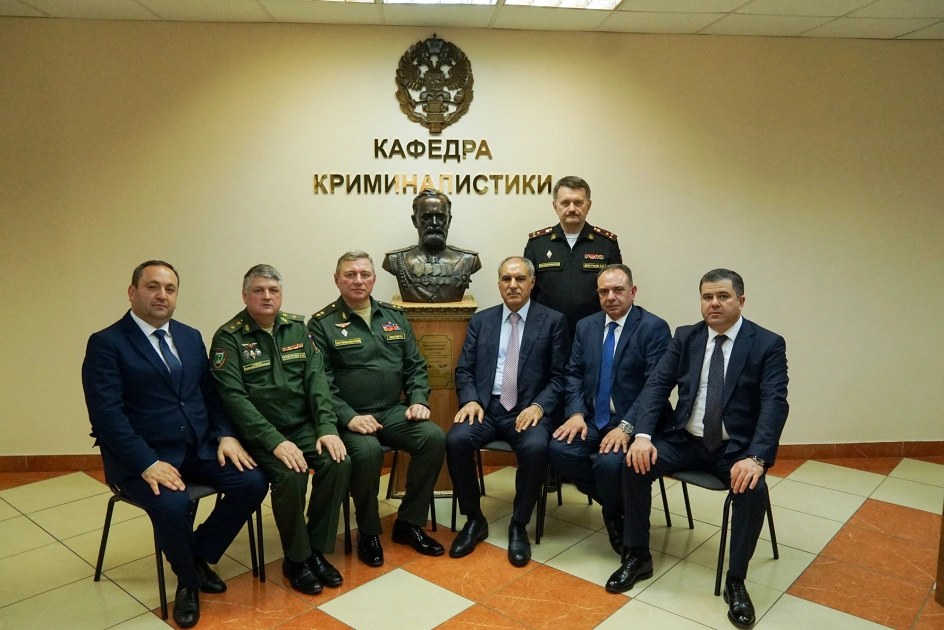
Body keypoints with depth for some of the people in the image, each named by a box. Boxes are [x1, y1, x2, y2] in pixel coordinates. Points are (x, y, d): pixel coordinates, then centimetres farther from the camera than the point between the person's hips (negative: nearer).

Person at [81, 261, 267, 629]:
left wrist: (225, 435, -5)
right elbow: (106, 413, -15)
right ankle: (188, 579, 2)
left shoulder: (191, 338, 12)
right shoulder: (106, 343, -6)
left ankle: (199, 555, 10)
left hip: (199, 447, 5)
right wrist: (147, 463, -24)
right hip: (142, 458, -5)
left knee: (252, 482, -15)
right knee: (172, 505, -31)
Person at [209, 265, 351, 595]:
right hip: (259, 434, -4)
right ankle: (295, 559, -3)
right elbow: (233, 397, -14)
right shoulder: (229, 337, -5)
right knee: (290, 475, -28)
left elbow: (316, 379, 1)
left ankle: (316, 550, -1)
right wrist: (275, 441, -23)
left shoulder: (297, 327, 7)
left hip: (303, 425, 4)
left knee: (338, 463, -20)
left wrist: (327, 428, -13)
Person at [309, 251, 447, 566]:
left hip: (394, 411, 5)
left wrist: (418, 400, -3)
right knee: (367, 451, -33)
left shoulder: (394, 316, 13)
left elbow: (415, 365, 14)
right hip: (350, 417, -4)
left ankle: (409, 523, -1)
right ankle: (368, 531, -5)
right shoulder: (322, 324, -1)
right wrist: (349, 417, -20)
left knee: (434, 437, -20)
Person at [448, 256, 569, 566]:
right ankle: (474, 520, -3)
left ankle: (519, 526, -8)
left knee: (535, 448, -32)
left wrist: (538, 406, -17)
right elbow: (464, 370, 10)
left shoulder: (553, 321, 4)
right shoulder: (480, 320, 13)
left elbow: (560, 376, -1)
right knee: (456, 440, -26)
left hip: (529, 410, -2)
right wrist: (470, 400, -9)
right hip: (486, 406, 3)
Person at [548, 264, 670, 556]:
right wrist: (576, 413, -9)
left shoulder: (654, 327, -7)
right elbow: (574, 374, 9)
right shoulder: (585, 326, 10)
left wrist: (627, 427, -25)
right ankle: (614, 504, 5)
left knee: (609, 462, -31)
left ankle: (617, 514, 6)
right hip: (592, 420, 5)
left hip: (631, 423, -5)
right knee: (559, 448, -22)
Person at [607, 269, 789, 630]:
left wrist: (756, 457, -31)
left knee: (754, 489, -31)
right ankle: (638, 558, 0)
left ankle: (736, 580, -7)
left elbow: (775, 404, -16)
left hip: (736, 447, -2)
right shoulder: (685, 337, 4)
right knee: (635, 465, -20)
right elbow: (656, 386, -3)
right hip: (685, 439, 3)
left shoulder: (768, 344, -5)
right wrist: (642, 435, -19)